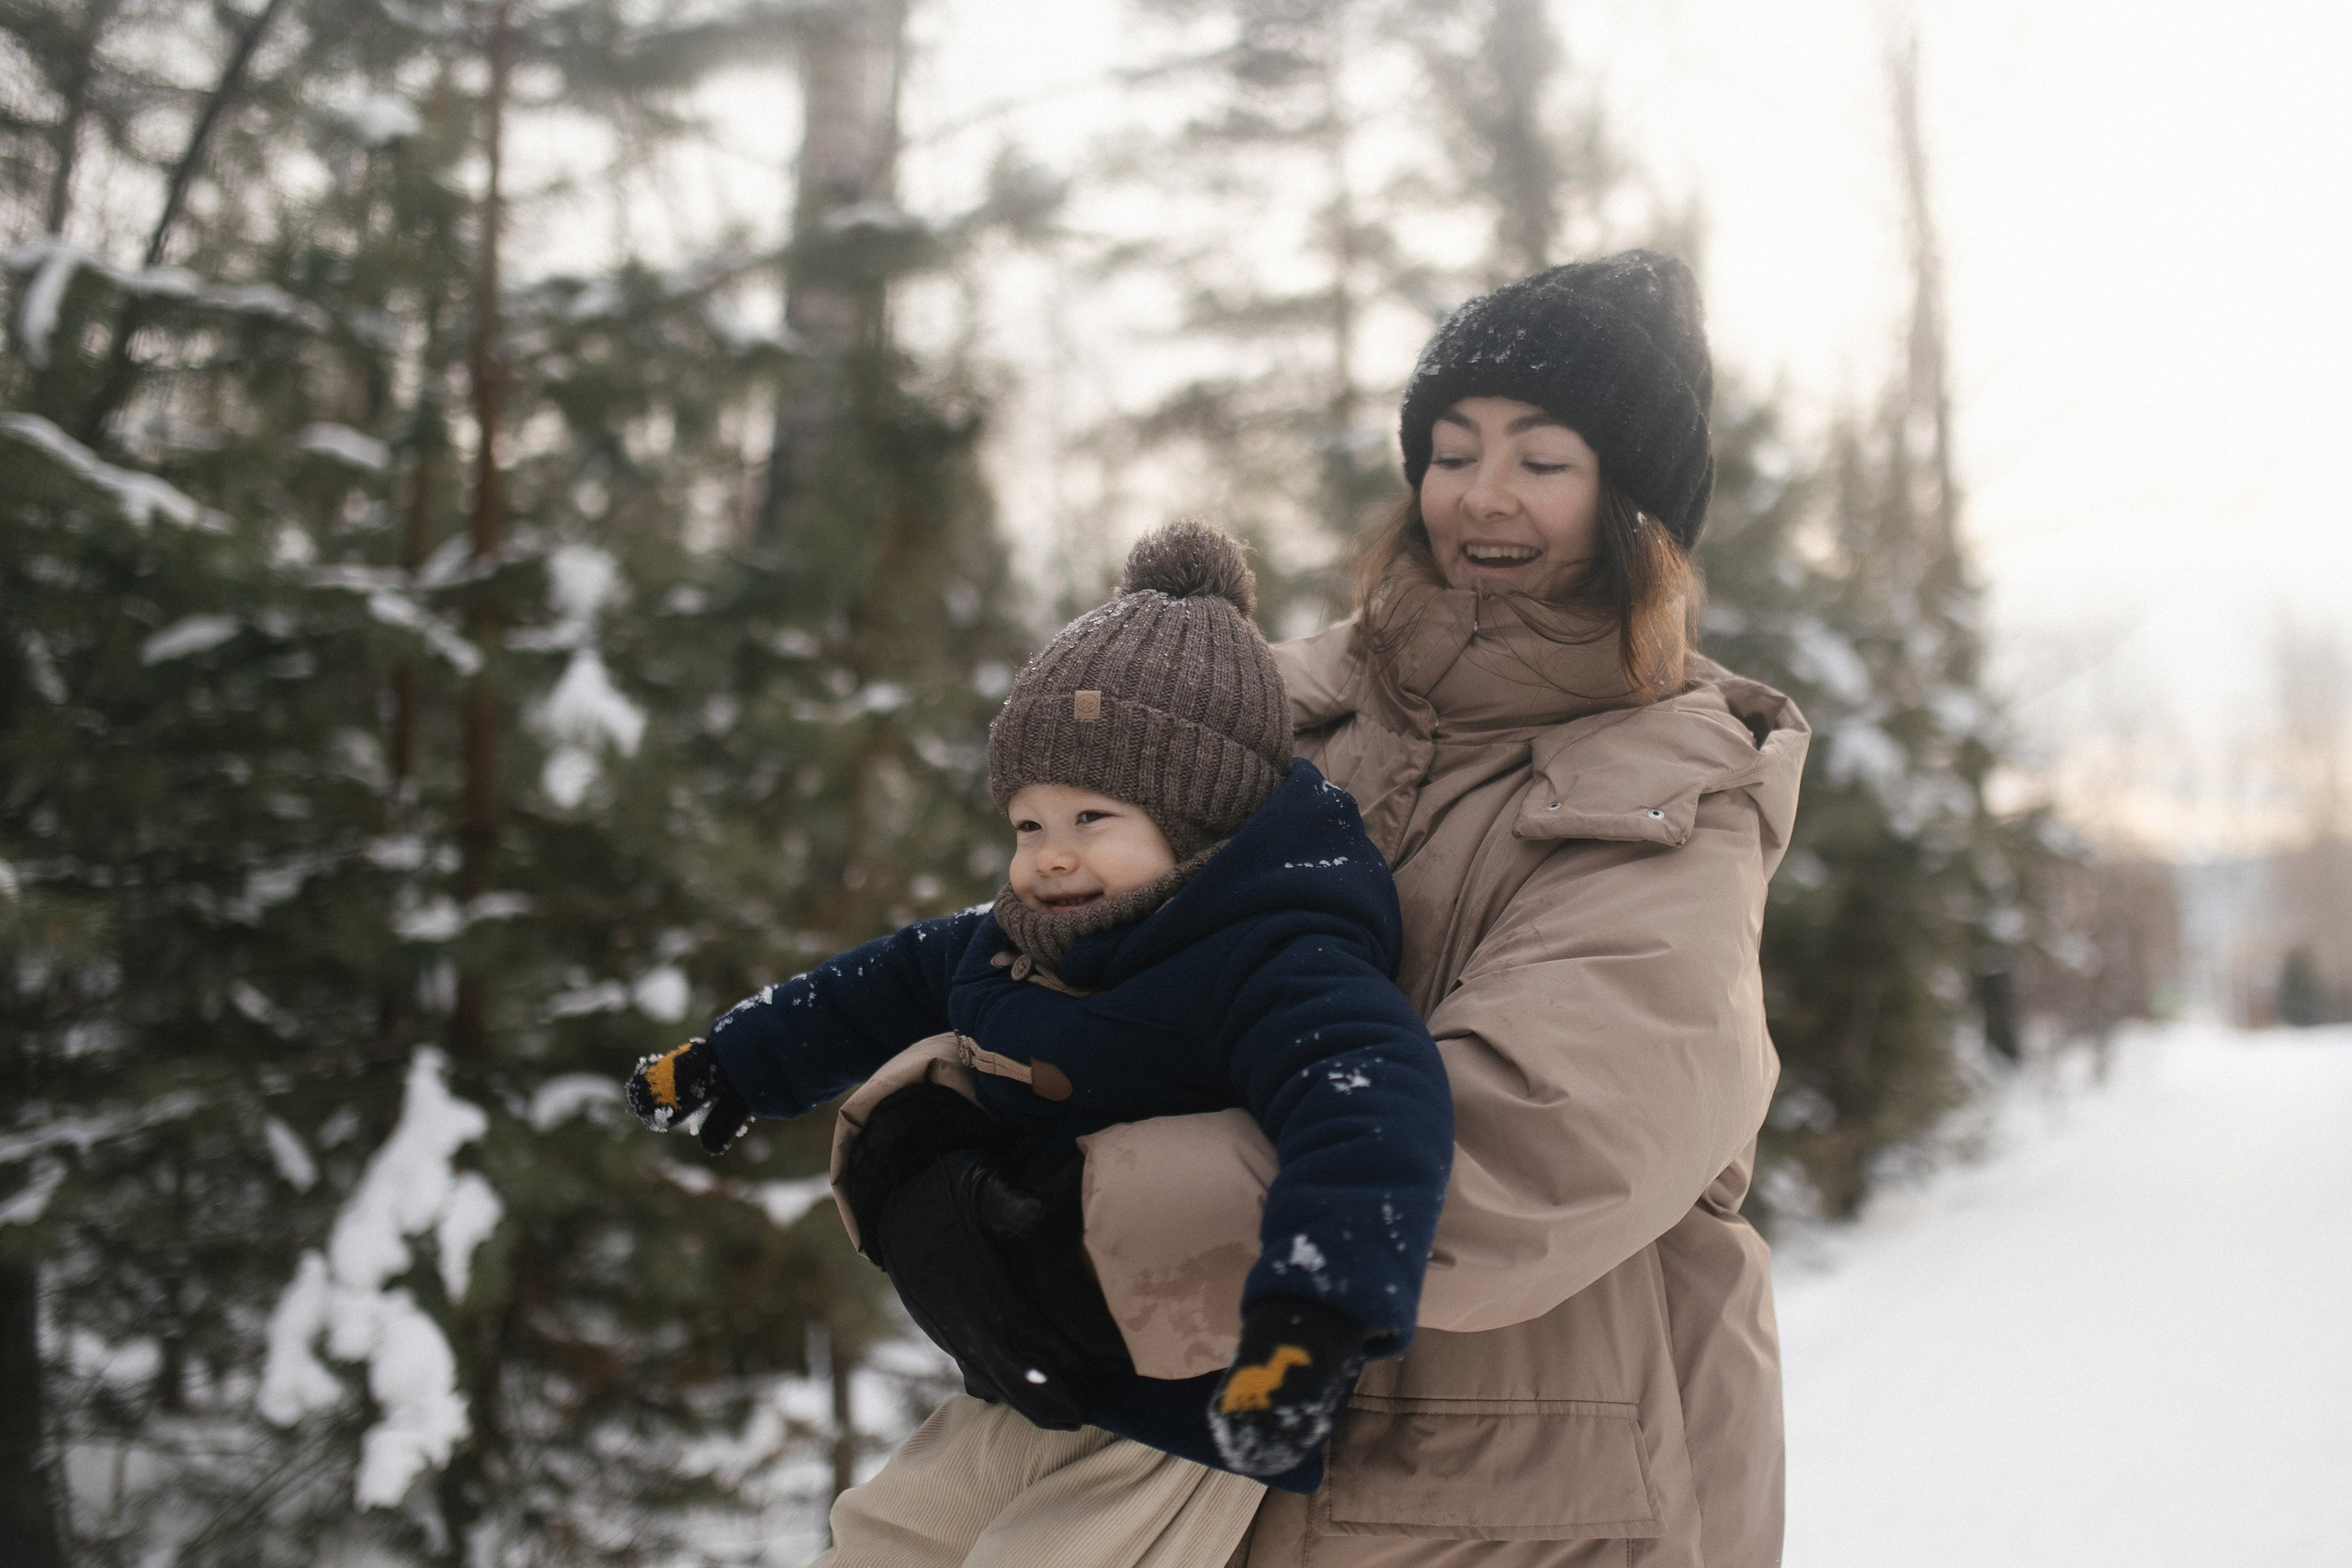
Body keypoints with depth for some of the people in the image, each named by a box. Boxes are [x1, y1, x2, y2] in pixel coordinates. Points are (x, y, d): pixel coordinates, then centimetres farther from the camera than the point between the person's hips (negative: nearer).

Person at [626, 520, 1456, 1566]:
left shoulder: (1275, 965, -25)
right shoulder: (1007, 947, 5)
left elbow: (1371, 1103, -42)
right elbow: (891, 987, 23)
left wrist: (1308, 1319, -58)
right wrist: (730, 1063, 34)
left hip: (1173, 1429, -9)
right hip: (1019, 1400, 9)